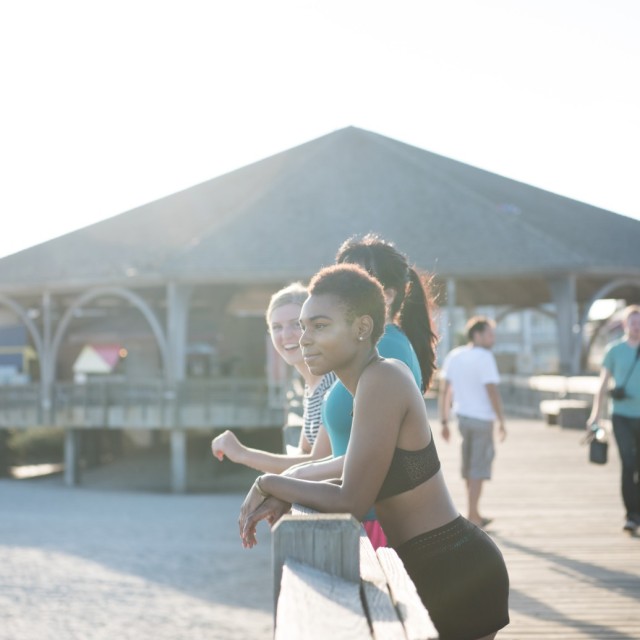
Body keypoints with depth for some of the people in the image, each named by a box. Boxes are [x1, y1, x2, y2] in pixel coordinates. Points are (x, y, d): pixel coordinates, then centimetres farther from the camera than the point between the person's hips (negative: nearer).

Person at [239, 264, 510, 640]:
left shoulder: (382, 379, -20)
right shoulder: (383, 374, 8)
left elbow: (351, 502, -20)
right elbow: (365, 479, 14)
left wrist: (267, 485, -6)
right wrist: (285, 497, 1)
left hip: (452, 570, -9)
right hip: (447, 565, 9)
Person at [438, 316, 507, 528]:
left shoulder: (453, 356, 8)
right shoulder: (484, 357, -13)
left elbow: (443, 391, 8)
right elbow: (492, 391, -17)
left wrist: (444, 422, 12)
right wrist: (501, 421, -10)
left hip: (462, 416, 7)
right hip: (482, 419, -7)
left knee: (469, 468, 16)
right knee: (478, 469, 0)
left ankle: (474, 515, 24)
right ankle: (472, 517, 1)